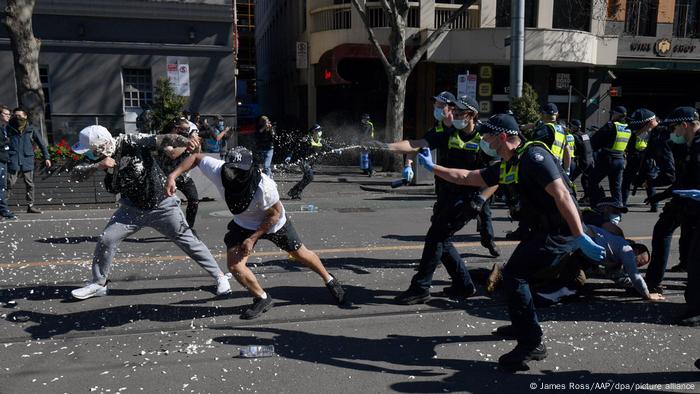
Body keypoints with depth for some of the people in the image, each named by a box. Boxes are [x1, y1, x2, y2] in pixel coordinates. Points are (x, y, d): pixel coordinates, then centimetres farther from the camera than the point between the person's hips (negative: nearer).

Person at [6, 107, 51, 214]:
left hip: (27, 161, 2)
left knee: (29, 184, 6)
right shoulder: (8, 128, 6)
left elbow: (41, 143, 11)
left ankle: (30, 206, 14)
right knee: (10, 183, -6)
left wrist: (46, 157, 7)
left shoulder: (31, 129, 8)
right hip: (13, 161, -1)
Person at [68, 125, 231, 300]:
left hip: (162, 205, -5)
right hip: (132, 208, 5)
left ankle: (219, 276, 13)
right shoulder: (98, 157, -8)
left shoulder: (133, 142, -24)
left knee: (188, 241, -1)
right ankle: (98, 284, 22)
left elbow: (165, 139, -32)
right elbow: (75, 174, -15)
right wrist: (98, 166, -33)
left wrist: (186, 141, -52)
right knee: (106, 240, -1)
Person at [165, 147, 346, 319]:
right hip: (244, 224, 4)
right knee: (234, 265, -11)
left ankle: (329, 280, 39)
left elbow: (275, 214, -25)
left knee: (300, 253, 12)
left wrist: (253, 238, -23)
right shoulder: (218, 171, -31)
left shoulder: (264, 186, -41)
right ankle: (262, 299, 13)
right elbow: (196, 158, -13)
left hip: (273, 223, -3)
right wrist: (173, 175, -24)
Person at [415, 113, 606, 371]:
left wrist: (582, 238, -30)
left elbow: (562, 195, -26)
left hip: (562, 232, -10)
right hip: (544, 230, 10)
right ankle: (522, 325, 39)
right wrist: (432, 167, 22)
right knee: (515, 272, 20)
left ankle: (532, 343, -5)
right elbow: (466, 178, 19)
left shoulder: (534, 156, -18)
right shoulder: (507, 167, 11)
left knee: (514, 275, -13)